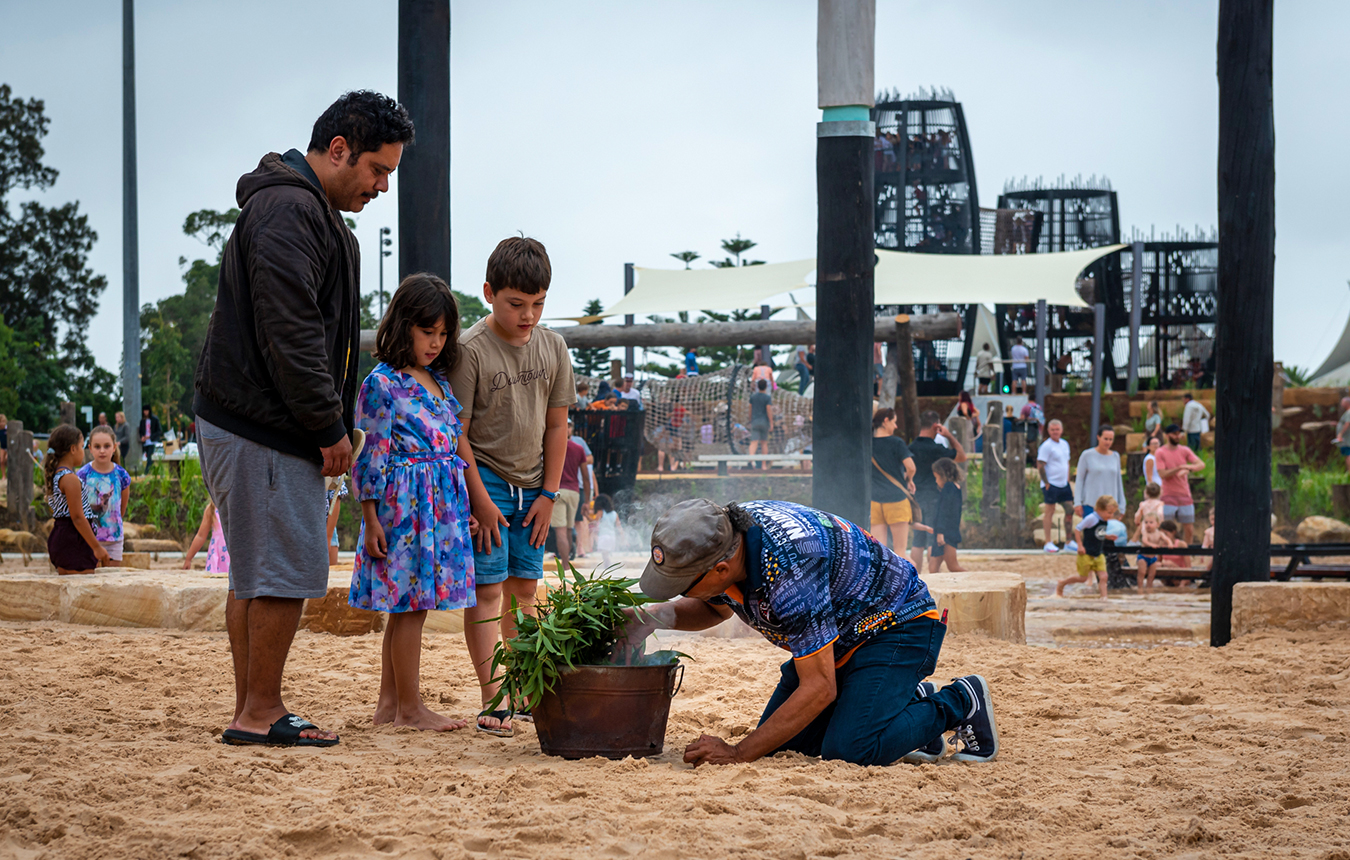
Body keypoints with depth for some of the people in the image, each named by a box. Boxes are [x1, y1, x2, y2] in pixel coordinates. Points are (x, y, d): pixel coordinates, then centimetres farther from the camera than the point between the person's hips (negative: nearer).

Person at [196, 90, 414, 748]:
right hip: (264, 431, -11)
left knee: (257, 574, 13)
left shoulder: (309, 211, 20)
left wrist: (329, 427, 16)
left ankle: (251, 711, 18)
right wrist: (330, 428, -16)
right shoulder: (289, 211, -16)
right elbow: (289, 334, -22)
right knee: (284, 573, -7)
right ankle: (261, 715, -1)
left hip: (244, 424, 11)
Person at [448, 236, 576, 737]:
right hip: (485, 482, -5)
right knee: (488, 589, -8)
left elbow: (556, 425, 9)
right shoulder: (471, 350, -13)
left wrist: (549, 493, 4)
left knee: (523, 588, 10)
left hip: (531, 486, 5)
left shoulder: (552, 347, 3)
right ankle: (491, 700, -8)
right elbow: (456, 432, -12)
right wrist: (479, 499, -13)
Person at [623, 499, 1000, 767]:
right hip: (840, 634, 9)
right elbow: (715, 608, 11)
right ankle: (911, 702, 16)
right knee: (779, 743, 2)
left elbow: (819, 689, -34)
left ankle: (959, 704, -2)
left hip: (899, 625, -9)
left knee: (849, 749, -26)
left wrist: (738, 754, -32)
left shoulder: (789, 571, -39)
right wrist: (657, 616, -11)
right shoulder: (724, 530, -14)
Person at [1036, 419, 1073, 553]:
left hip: (1064, 484, 8)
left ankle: (1068, 543, 14)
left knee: (1070, 510, 6)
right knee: (1049, 512, -2)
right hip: (1051, 485, -7)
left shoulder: (1065, 444, 12)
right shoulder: (1046, 446, -11)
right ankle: (1048, 543, 3)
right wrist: (1046, 483, -16)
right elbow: (1040, 465, -14)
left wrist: (1067, 479, 14)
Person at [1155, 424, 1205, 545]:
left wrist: (1188, 469, -24)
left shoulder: (1185, 451, 7)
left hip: (1185, 496, 4)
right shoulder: (1160, 453, -3)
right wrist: (1179, 468, -22)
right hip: (1169, 497, -4)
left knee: (1189, 531, 4)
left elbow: (1201, 464, -6)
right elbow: (1162, 474, -12)